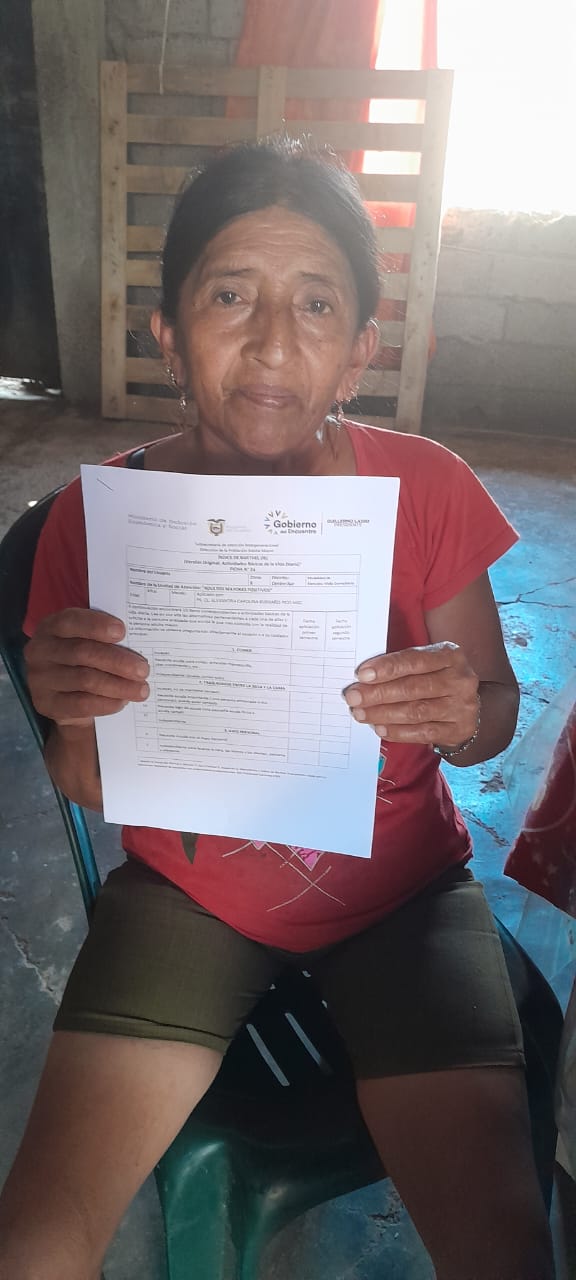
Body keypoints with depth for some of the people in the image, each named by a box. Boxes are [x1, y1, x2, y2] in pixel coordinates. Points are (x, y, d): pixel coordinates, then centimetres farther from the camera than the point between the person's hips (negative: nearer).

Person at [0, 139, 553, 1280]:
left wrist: (463, 715, -25)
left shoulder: (427, 488, -13)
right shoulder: (99, 512, -12)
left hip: (397, 884, 1)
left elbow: (494, 715, -1)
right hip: (188, 886, 1)